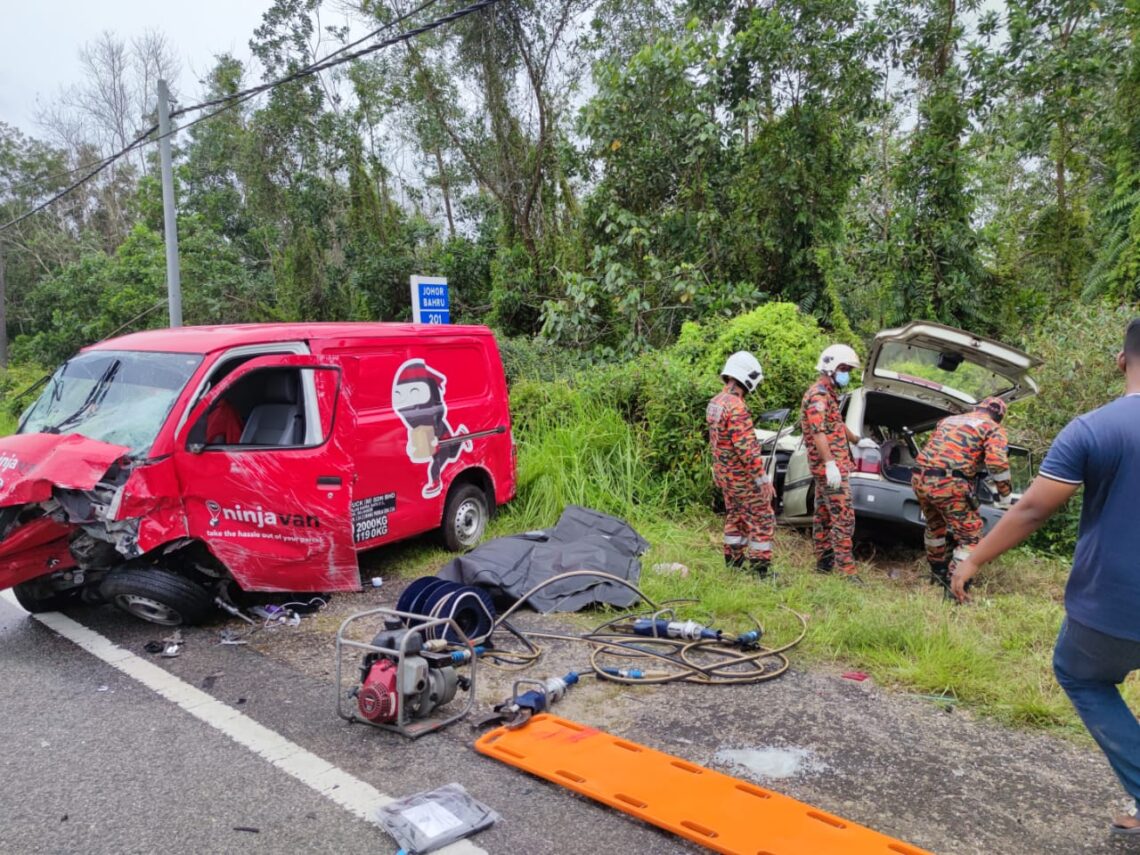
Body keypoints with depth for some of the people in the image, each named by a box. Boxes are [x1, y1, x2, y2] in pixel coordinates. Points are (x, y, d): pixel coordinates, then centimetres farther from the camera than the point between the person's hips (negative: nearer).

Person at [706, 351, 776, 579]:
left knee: (735, 517, 19)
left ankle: (733, 562, 26)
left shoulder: (715, 402, 7)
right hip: (742, 475, -9)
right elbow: (746, 447, -25)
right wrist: (762, 477, -21)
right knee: (762, 520, 0)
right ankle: (761, 569, 3)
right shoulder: (736, 407, -23)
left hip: (724, 474, 9)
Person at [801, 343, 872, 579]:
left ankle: (824, 562, 21)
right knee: (843, 516, -12)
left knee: (824, 515, 13)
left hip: (825, 466, 10)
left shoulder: (828, 394, 19)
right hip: (831, 466, -10)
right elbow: (818, 432, -26)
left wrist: (858, 440, 45)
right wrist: (830, 463, -34)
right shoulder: (818, 395, -14)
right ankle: (846, 569, -13)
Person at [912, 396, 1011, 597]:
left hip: (920, 478, 7)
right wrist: (1005, 496, 1)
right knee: (969, 536, 3)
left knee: (935, 526, 28)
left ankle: (938, 571, 43)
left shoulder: (949, 419, 27)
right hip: (949, 483, -7)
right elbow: (997, 463, -7)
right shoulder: (994, 429, 8)